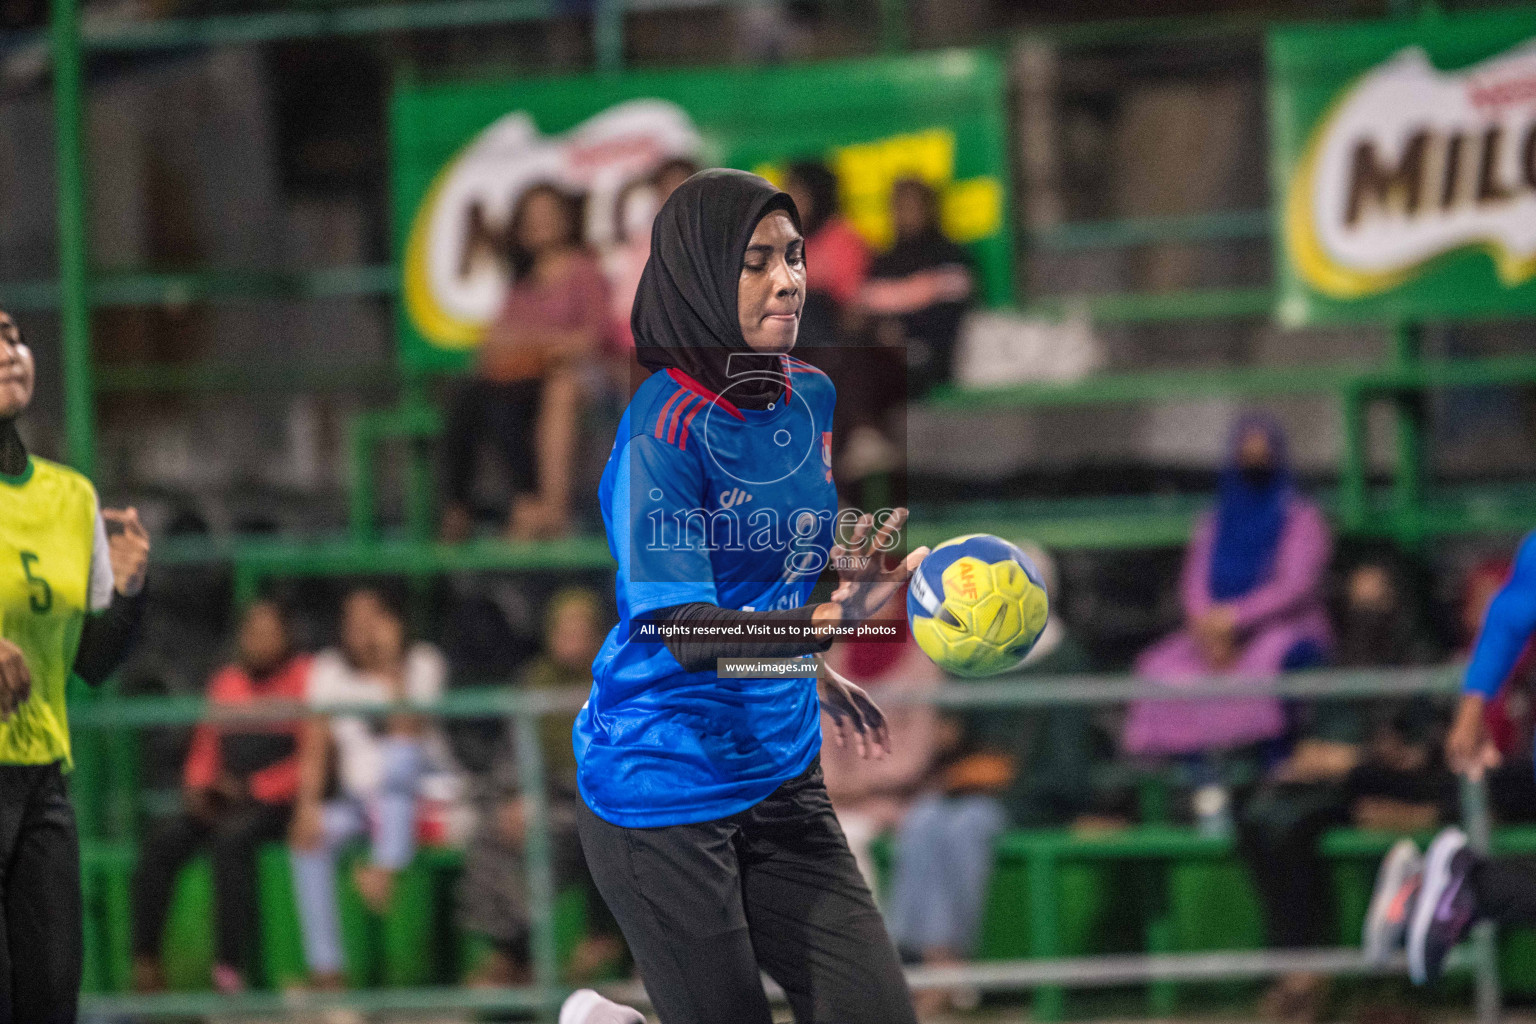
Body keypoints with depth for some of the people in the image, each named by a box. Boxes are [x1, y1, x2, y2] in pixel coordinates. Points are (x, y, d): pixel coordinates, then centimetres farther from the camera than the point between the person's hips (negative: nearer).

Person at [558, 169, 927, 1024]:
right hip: (666, 786, -7)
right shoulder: (665, 426, -18)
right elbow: (681, 626, -26)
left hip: (780, 773, 7)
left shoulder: (810, 398, 4)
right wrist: (827, 620, -39)